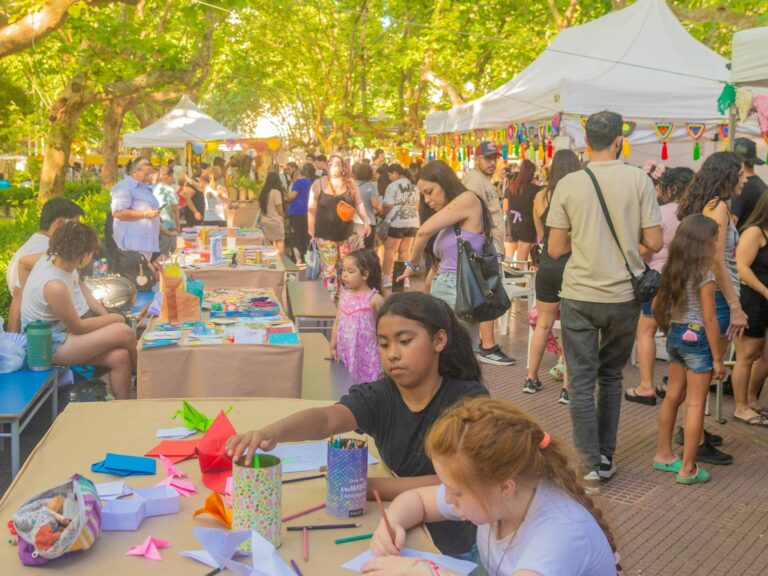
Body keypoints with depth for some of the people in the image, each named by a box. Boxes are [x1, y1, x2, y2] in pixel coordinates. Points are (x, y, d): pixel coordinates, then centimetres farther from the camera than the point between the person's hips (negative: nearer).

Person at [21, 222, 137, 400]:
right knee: (124, 332, -18)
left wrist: (106, 315, 6)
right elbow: (78, 327, -18)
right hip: (52, 346, -9)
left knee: (120, 357, -9)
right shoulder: (55, 285, -31)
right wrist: (115, 318, -5)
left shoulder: (55, 259, -5)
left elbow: (81, 291, 16)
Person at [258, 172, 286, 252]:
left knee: (270, 247, 8)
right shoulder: (276, 192, -10)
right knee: (280, 244, -4)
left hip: (265, 222, 6)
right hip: (276, 222, -6)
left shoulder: (263, 192, 7)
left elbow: (262, 207, 6)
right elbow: (279, 210, -7)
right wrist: (283, 218, 11)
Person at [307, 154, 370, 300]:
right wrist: (311, 229, -3)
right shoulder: (319, 184, -5)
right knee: (329, 268, 3)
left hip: (345, 233, 3)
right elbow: (312, 208, -3)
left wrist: (366, 221, -2)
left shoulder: (350, 183, 1)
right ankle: (331, 298, 14)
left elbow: (359, 203, 7)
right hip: (325, 234, -2)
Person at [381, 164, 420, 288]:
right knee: (404, 251, 11)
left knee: (390, 250, 1)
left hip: (397, 222, -7)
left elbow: (388, 206, -12)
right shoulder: (414, 186, 14)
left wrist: (381, 213, 5)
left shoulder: (393, 186, -8)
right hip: (413, 222, 7)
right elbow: (417, 205, 18)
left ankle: (387, 278, -1)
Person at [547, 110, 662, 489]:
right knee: (611, 376, 18)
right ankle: (605, 457, 24)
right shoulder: (639, 180, -5)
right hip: (624, 295, 1)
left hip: (579, 296, -1)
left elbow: (555, 249, -3)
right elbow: (654, 242, -5)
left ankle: (591, 465, 6)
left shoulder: (568, 184, -5)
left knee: (581, 380, 6)